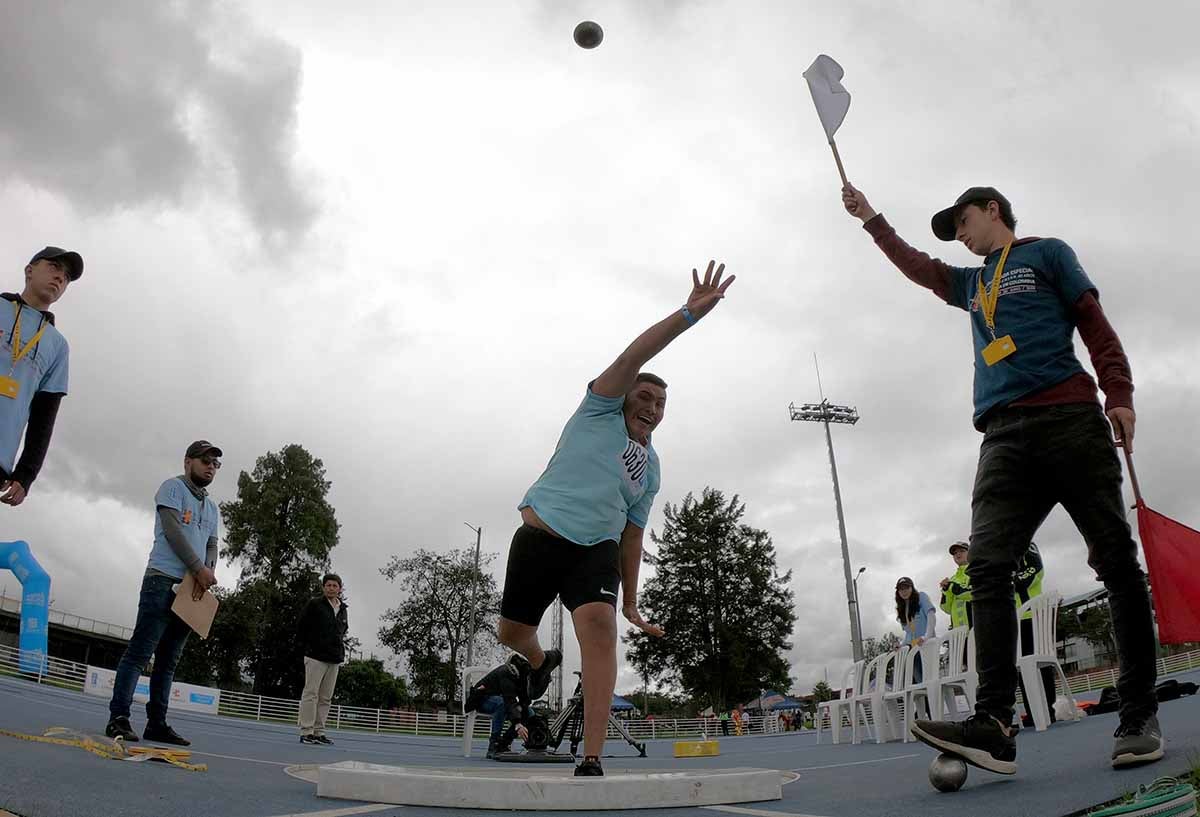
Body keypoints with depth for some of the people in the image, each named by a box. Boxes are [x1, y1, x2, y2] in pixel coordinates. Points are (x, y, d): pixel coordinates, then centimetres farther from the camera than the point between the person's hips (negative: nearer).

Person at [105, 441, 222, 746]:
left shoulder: (213, 508, 24)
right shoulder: (173, 487, 4)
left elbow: (212, 547, 16)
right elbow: (171, 529, -8)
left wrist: (206, 573, -6)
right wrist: (199, 568, -12)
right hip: (163, 580, -7)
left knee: (168, 661, 6)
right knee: (140, 653, -10)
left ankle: (157, 723, 7)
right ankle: (119, 718, -9)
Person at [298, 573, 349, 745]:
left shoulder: (343, 610, 13)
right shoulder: (314, 605, -4)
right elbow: (301, 628, -3)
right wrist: (310, 646, -4)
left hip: (334, 660, 6)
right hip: (316, 658, -6)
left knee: (326, 698, 8)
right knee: (311, 694, -6)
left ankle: (319, 732, 13)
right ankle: (306, 732, -2)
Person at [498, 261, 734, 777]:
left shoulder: (651, 469, 14)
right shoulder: (599, 410, 2)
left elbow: (633, 535, 18)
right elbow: (633, 356, -15)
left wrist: (631, 601, 14)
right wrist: (689, 314, -26)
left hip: (598, 550, 2)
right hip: (540, 537, -2)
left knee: (599, 626, -25)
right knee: (512, 633, 10)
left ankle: (590, 763, -26)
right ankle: (542, 661, 50)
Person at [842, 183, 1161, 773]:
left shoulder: (1047, 253, 15)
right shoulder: (971, 282, 30)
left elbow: (1096, 325, 7)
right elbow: (916, 266, 43)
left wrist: (1118, 395, -6)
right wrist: (871, 219, 44)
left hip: (1069, 419, -4)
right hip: (1004, 435, 4)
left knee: (1115, 561, -6)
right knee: (986, 563, -14)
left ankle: (1139, 718, 1)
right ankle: (994, 722, -21)